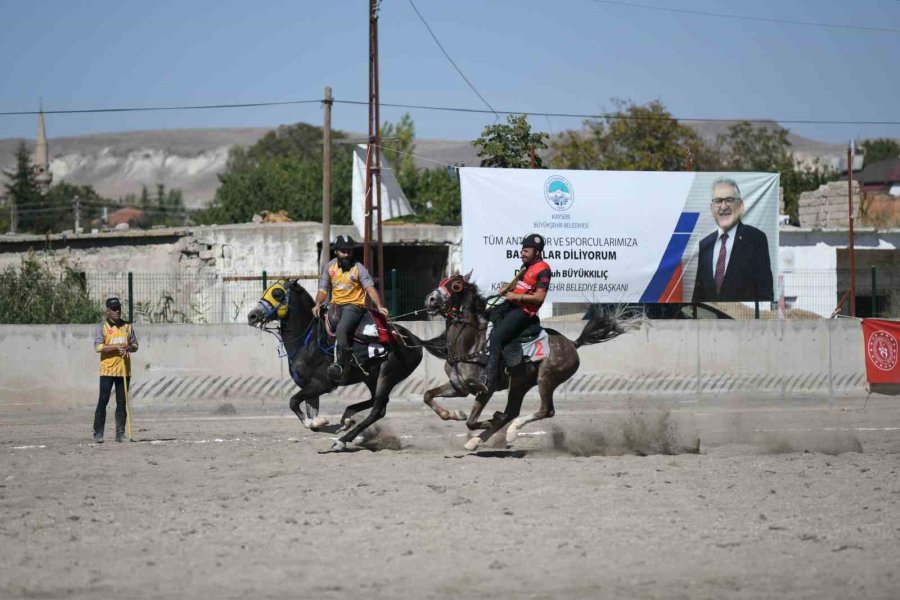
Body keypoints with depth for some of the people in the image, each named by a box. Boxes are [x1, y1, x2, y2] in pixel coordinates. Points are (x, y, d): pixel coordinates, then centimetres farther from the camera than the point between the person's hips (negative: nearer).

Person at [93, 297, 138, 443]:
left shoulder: (127, 327, 12)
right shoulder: (102, 327, -1)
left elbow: (135, 345, 13)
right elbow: (98, 346, -12)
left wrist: (128, 347, -10)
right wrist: (116, 346, -21)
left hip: (124, 370, 4)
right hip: (107, 369, -4)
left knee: (122, 402, 5)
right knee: (103, 401, -6)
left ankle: (120, 433, 10)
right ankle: (98, 432, -3)